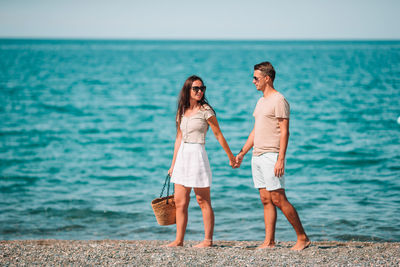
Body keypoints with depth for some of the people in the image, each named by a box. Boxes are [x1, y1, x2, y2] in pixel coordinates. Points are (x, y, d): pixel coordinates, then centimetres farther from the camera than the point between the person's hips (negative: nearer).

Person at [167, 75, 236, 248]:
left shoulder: (205, 110, -6)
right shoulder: (182, 111, 12)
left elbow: (219, 135, -1)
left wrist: (231, 157, 3)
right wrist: (173, 164, 19)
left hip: (197, 155, -6)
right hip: (182, 156, 6)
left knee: (203, 201, -1)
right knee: (179, 201, 6)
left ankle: (208, 240, 5)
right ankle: (179, 240, 11)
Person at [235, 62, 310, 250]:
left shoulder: (279, 100, -9)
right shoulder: (261, 101, 19)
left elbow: (284, 132, -14)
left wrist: (280, 159, -21)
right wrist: (241, 154, 23)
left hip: (271, 156, -9)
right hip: (257, 156, 9)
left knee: (278, 199, -10)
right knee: (266, 200, 7)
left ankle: (302, 238, -3)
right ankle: (269, 242, 8)